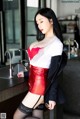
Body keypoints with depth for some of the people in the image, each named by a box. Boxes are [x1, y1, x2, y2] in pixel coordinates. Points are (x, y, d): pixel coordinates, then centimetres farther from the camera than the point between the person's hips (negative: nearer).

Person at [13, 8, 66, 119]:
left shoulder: (57, 43, -11)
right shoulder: (41, 40, 13)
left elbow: (54, 72, -13)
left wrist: (52, 97, -13)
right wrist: (26, 74, 30)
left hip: (40, 85, -9)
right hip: (33, 83, 9)